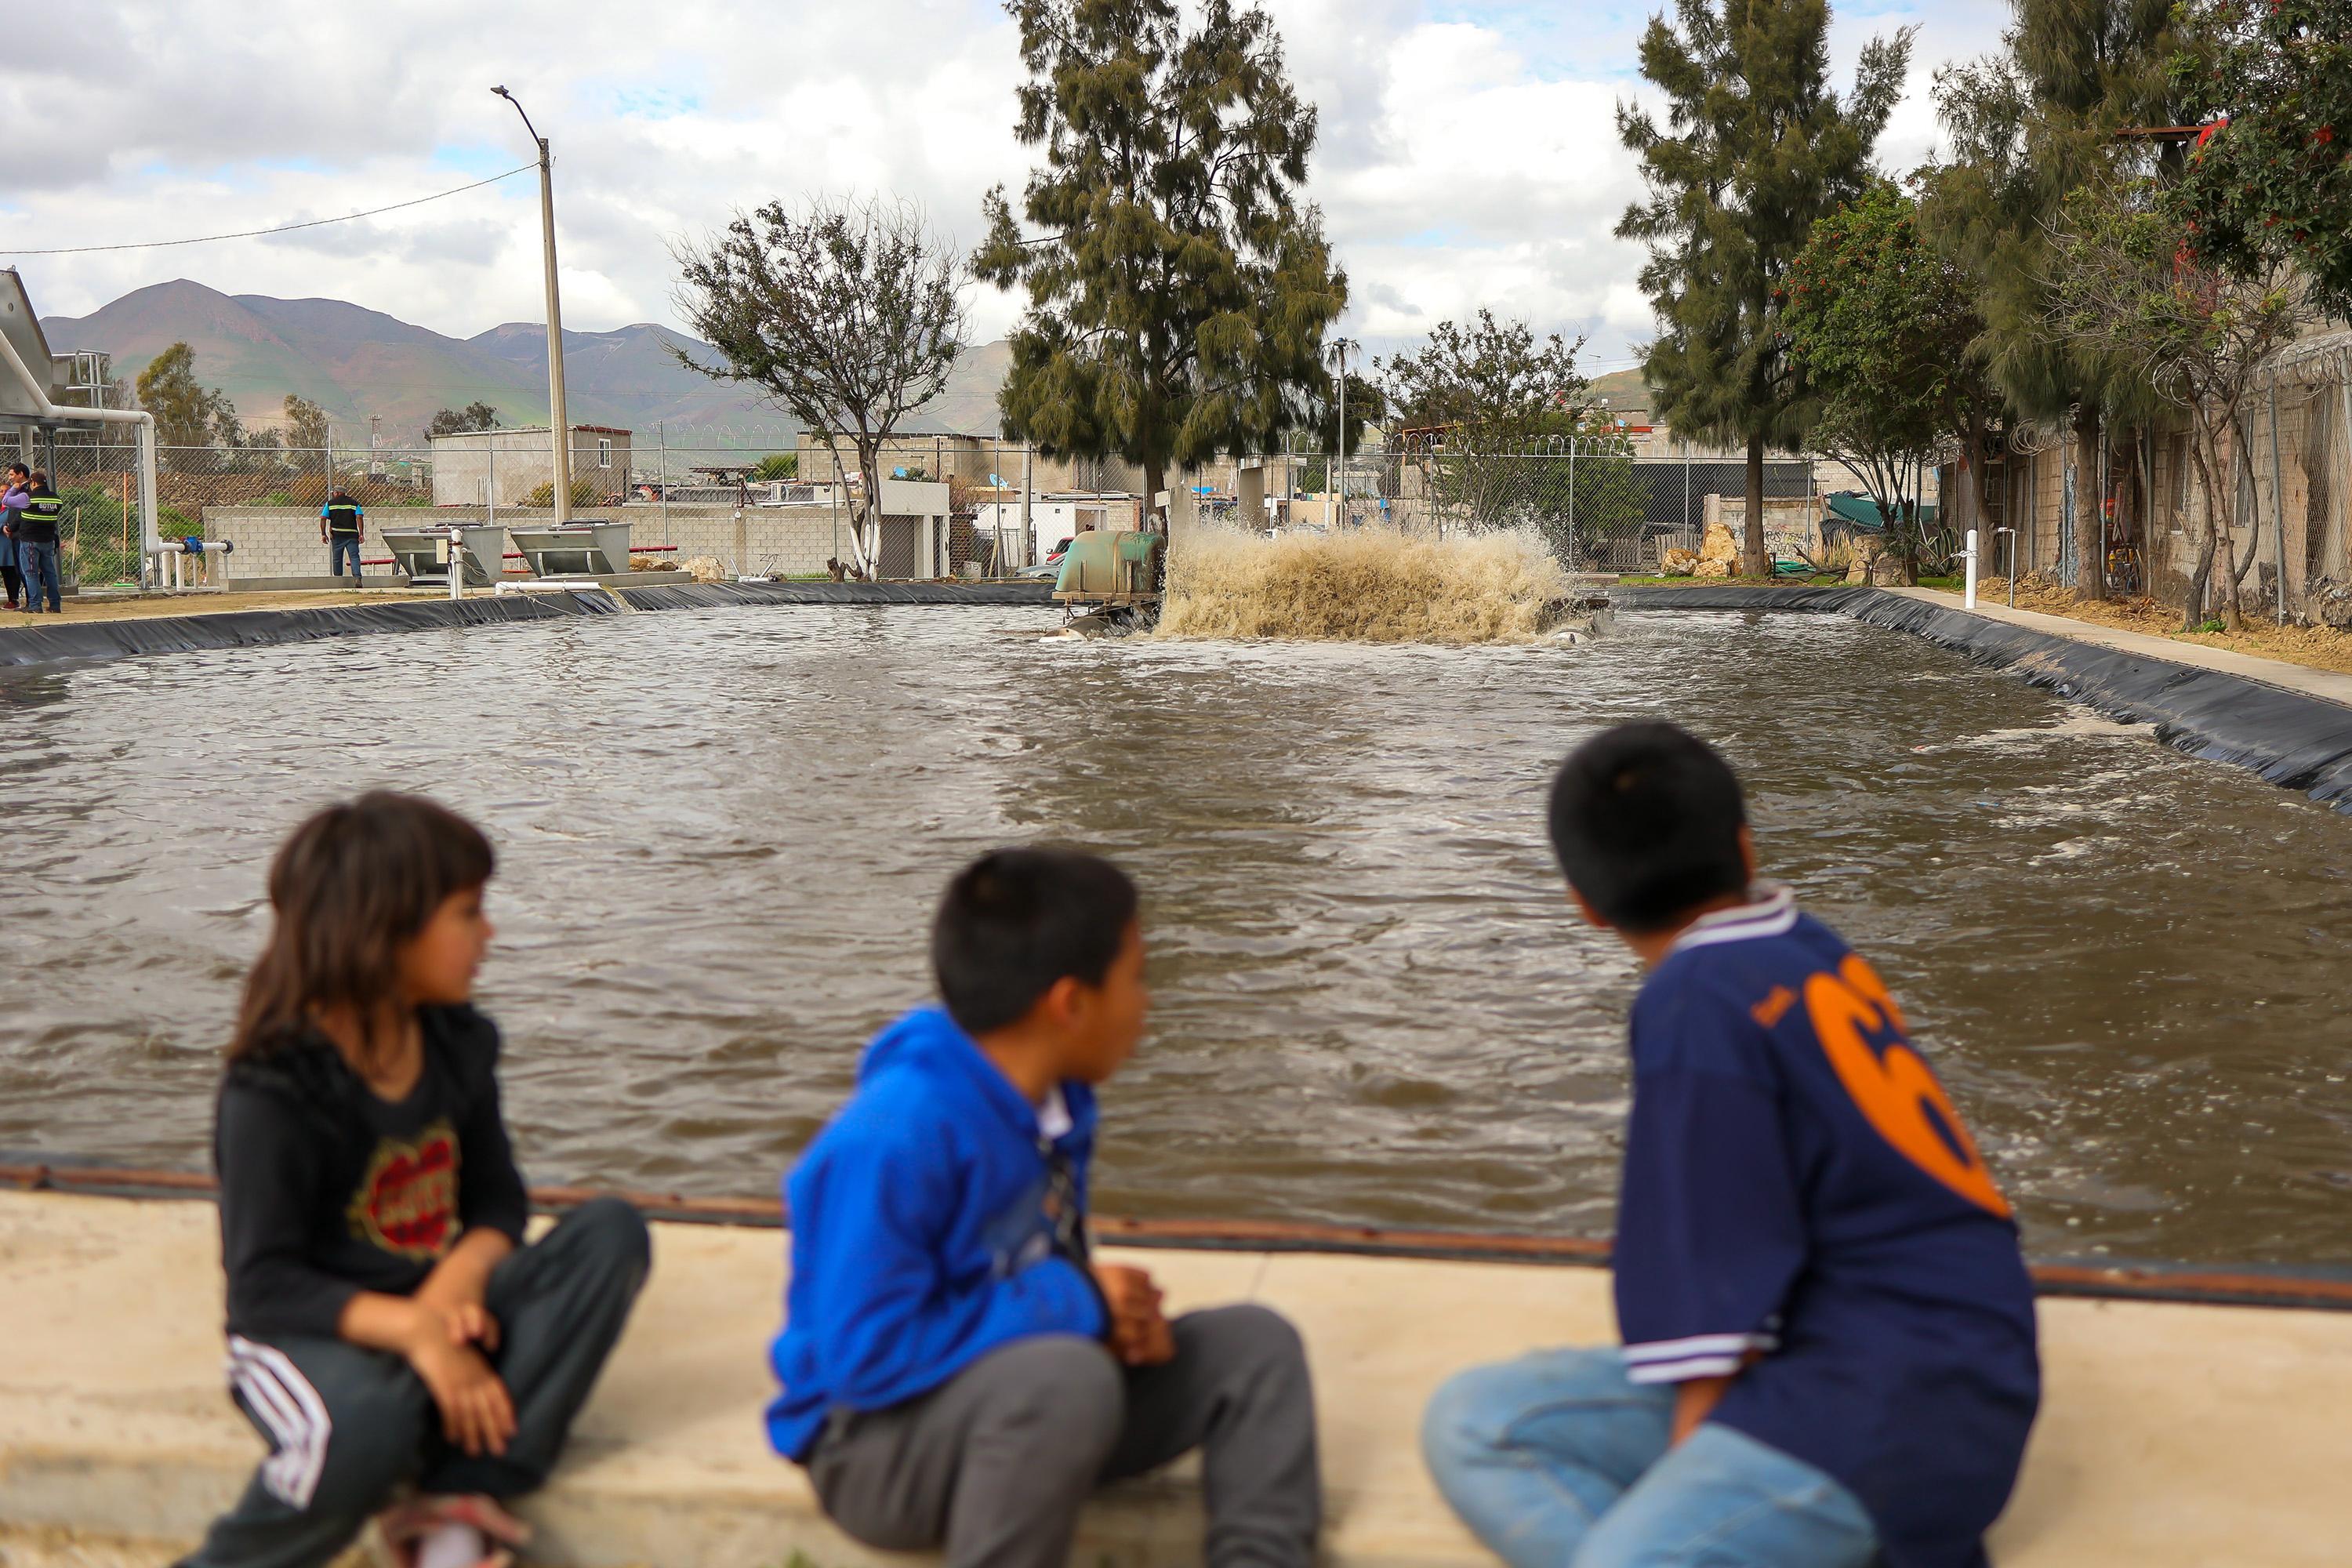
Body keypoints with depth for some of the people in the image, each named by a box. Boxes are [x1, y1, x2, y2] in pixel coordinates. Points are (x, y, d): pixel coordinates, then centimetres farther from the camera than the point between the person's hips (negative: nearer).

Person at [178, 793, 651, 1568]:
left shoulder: (459, 1042, 4)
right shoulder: (274, 1089, -15)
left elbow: (498, 1202, 4)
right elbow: (265, 1287, -18)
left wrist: (456, 1287, -19)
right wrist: (412, 1330, -30)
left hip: (434, 1309, 7)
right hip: (311, 1337, -6)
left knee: (611, 1230, -17)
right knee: (375, 1420, -41)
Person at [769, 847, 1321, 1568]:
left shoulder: (1057, 1101, 0)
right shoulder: (894, 1137, -27)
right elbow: (868, 1355, -29)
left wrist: (1122, 1313, -9)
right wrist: (1076, 1305, -23)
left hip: (1022, 1406, 9)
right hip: (876, 1438, -8)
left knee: (1254, 1342, -2)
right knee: (1066, 1375, -37)